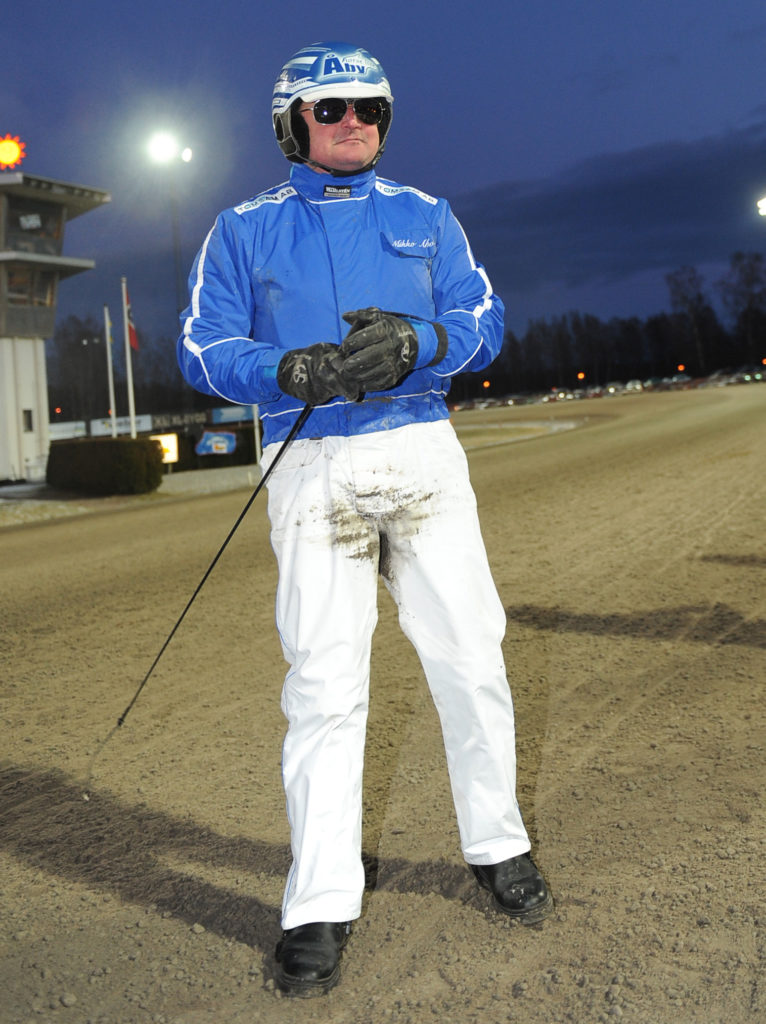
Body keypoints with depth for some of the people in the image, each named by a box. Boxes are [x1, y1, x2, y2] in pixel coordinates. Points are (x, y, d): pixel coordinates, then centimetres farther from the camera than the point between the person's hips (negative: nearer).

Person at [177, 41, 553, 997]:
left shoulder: (424, 217, 15)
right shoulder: (244, 228, 10)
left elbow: (484, 322, 6)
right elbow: (204, 346, 2)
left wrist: (413, 343, -15)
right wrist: (286, 371, -18)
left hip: (424, 458, 2)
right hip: (312, 468, -2)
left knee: (471, 661, 4)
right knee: (324, 686, -4)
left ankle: (496, 847, 24)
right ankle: (319, 906, 7)